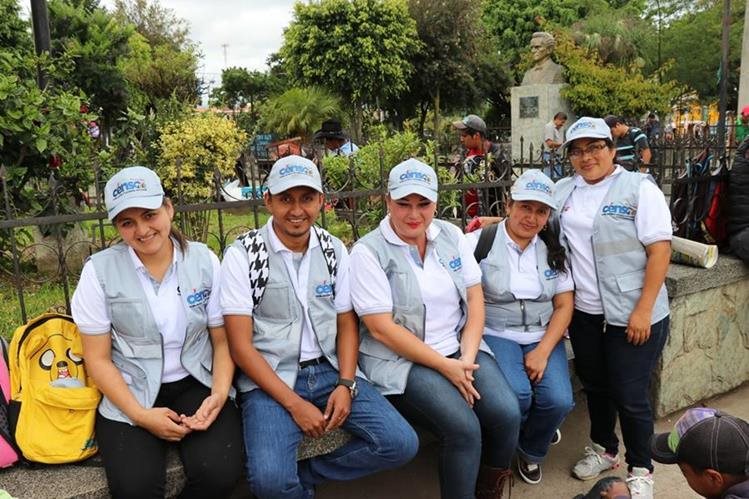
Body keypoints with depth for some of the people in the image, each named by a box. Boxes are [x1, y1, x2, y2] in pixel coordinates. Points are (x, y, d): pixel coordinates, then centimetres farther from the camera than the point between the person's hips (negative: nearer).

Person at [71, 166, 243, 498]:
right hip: (130, 392, 0)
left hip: (197, 384, 1)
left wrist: (219, 394, -14)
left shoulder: (204, 260, -2)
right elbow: (97, 359, -3)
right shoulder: (99, 270, -6)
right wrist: (140, 414, -13)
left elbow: (222, 340, 3)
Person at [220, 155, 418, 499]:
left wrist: (346, 384, -8)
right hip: (269, 380, -4)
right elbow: (240, 345, -11)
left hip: (329, 370, 4)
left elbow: (346, 324, 9)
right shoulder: (242, 255, -8)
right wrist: (294, 403, -16)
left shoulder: (334, 249, 4)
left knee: (401, 444, -10)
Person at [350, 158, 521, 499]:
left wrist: (467, 358, -10)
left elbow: (475, 298, 5)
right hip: (400, 359, -5)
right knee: (464, 429, -24)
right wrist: (445, 366, -16)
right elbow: (381, 329, -14)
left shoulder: (450, 235, 6)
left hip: (459, 348, 5)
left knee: (507, 414, -15)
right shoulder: (369, 252, -10)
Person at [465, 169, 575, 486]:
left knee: (558, 400, -20)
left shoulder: (553, 250, 8)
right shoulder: (480, 241, -6)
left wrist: (543, 352, -8)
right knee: (516, 395, -30)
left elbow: (564, 306, 6)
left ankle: (531, 451, 16)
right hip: (496, 334, -4)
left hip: (544, 337, 4)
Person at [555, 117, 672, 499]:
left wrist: (643, 311, -17)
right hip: (584, 313, 5)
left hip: (633, 315, -5)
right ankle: (604, 449, 42)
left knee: (630, 395, 4)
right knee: (595, 385, 19)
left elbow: (660, 251, -13)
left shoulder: (639, 188, -9)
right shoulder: (563, 190, 8)